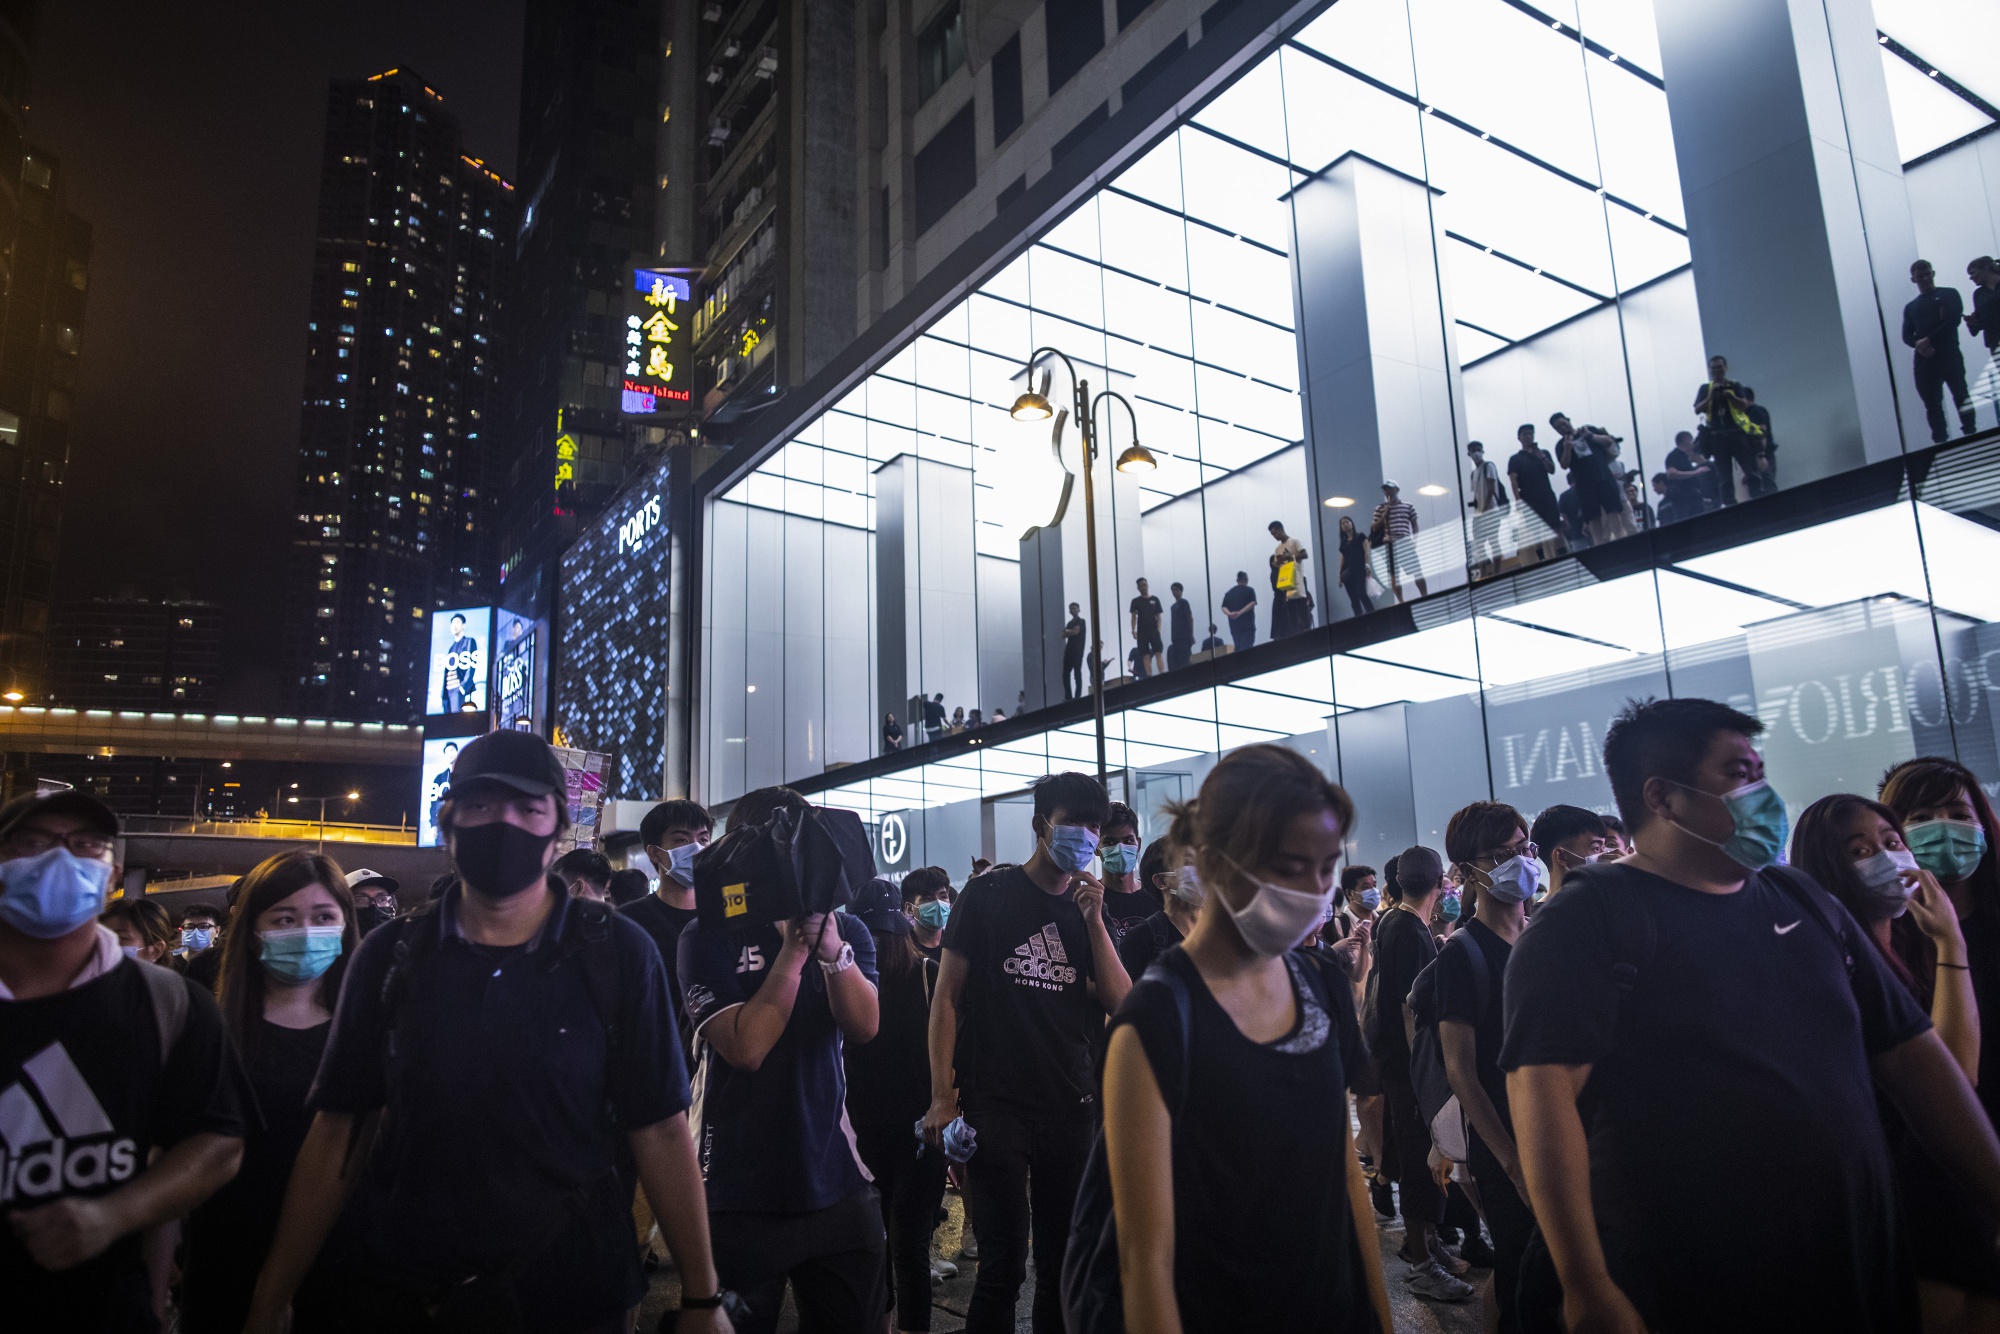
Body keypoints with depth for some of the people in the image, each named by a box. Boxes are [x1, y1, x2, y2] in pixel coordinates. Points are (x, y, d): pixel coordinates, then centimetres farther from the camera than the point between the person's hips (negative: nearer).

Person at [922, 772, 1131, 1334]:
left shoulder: (1089, 909, 10)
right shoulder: (988, 895, -1)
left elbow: (1122, 1003, 2)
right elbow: (947, 996, -2)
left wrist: (1094, 921, -8)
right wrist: (941, 1096, -9)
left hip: (1072, 1107, 4)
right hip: (997, 1104, -4)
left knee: (1064, 1261, 9)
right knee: (1004, 1261, -4)